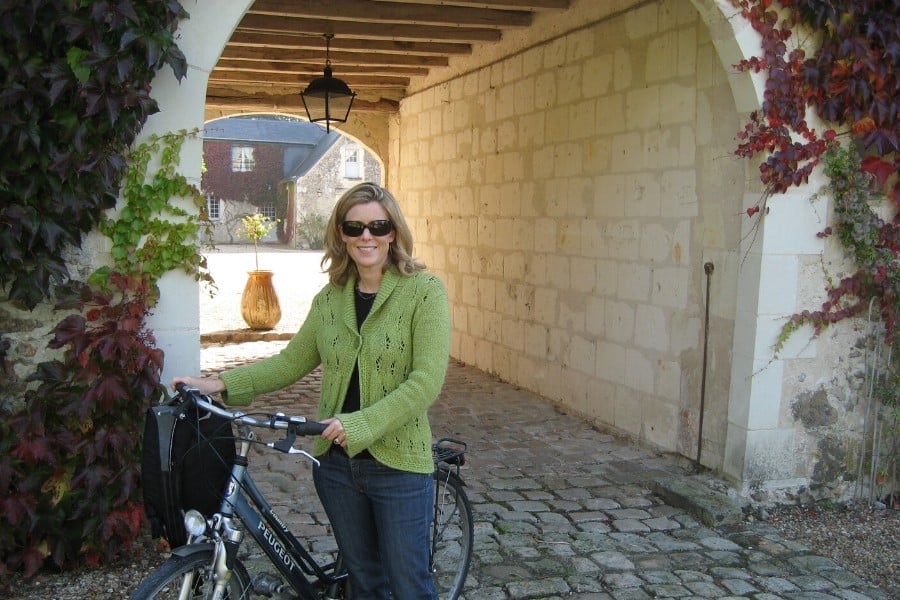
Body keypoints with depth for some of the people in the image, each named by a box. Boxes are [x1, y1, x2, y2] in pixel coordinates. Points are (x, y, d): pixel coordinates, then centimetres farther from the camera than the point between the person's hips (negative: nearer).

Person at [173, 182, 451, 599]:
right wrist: (223, 383, -2)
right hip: (337, 463, 5)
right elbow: (292, 361, 9)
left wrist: (361, 424, -27)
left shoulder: (424, 291, -11)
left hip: (398, 464, -4)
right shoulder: (330, 298, 5)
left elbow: (426, 381, -18)